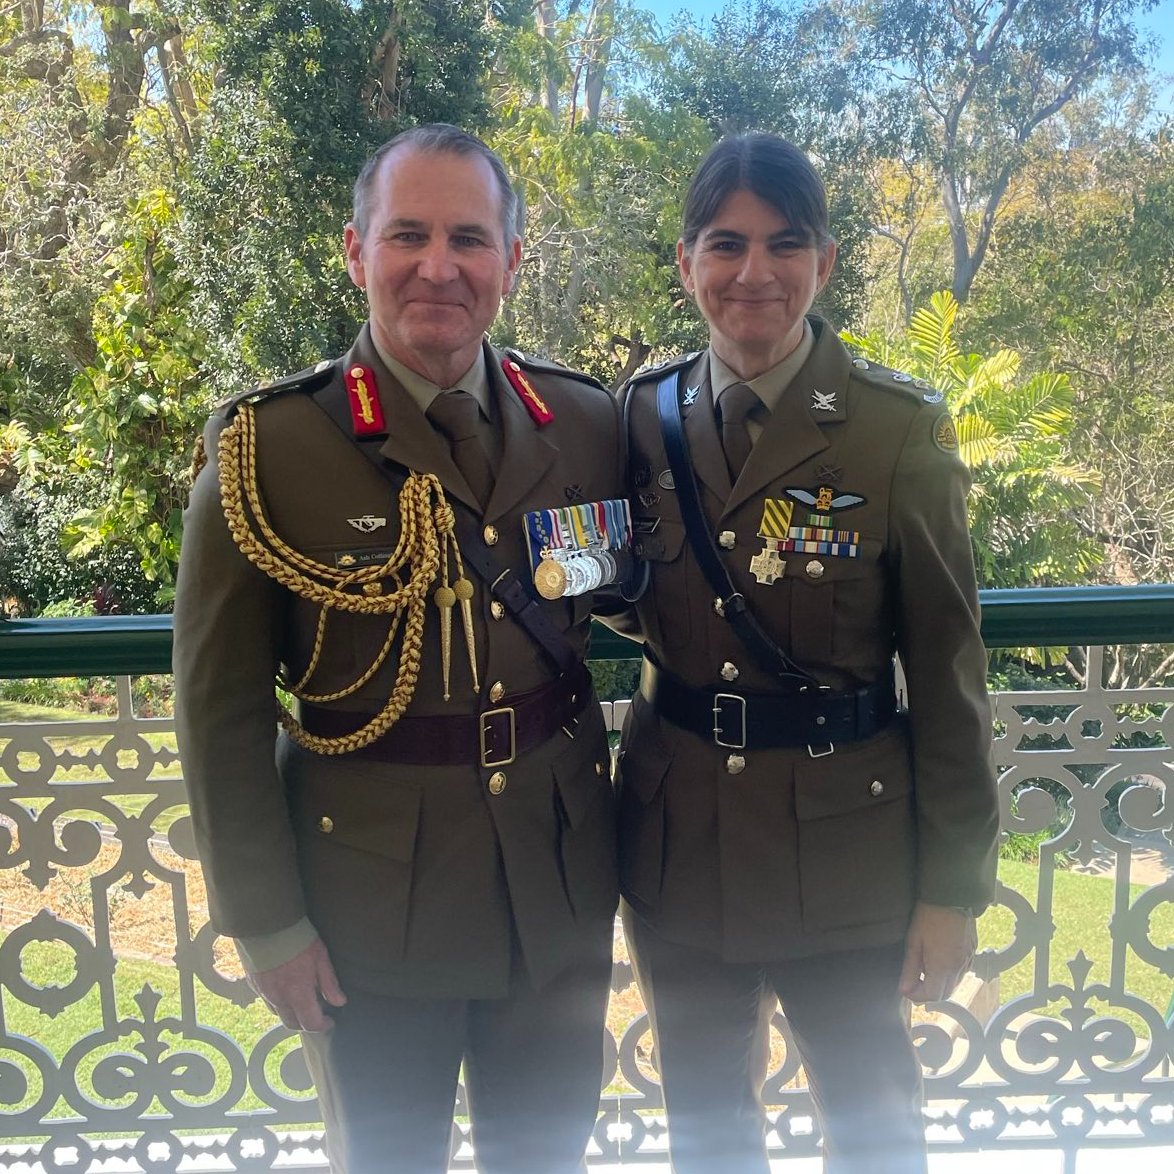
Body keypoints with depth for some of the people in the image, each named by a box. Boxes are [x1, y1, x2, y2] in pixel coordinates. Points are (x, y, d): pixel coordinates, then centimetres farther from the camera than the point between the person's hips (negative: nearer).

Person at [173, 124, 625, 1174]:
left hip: (561, 879, 3)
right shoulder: (268, 445, -12)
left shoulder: (586, 422, -2)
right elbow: (222, 708, -8)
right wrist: (265, 921, -7)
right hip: (370, 889, -2)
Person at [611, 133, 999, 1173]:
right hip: (678, 839, 3)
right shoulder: (645, 412, -1)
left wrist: (955, 886, -6)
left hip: (843, 844, -3)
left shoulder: (900, 427, -11)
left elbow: (946, 669, -8)